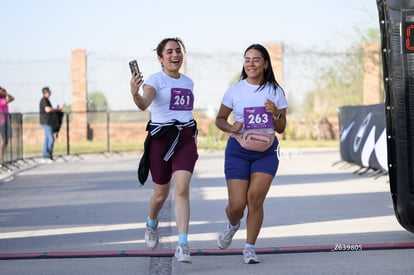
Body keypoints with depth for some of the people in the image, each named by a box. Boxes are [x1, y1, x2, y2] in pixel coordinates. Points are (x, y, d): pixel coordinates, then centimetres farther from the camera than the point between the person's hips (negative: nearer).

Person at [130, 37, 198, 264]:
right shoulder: (155, 80, -7)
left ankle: (183, 245, -19)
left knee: (182, 190, -14)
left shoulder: (188, 82, 13)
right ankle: (151, 224, 43)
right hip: (161, 138, -3)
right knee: (161, 194, 9)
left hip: (186, 139, 3)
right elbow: (144, 104, -28)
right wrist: (135, 93, -49)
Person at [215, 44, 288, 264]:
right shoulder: (235, 90, 0)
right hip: (238, 150, 0)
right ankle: (232, 225, 31)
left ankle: (250, 248, 4)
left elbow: (281, 128, 7)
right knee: (237, 204, -6)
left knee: (255, 198, -12)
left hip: (266, 150, 1)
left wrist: (275, 114, -14)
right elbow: (219, 119, 8)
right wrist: (231, 127, -13)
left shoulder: (275, 91, 3)